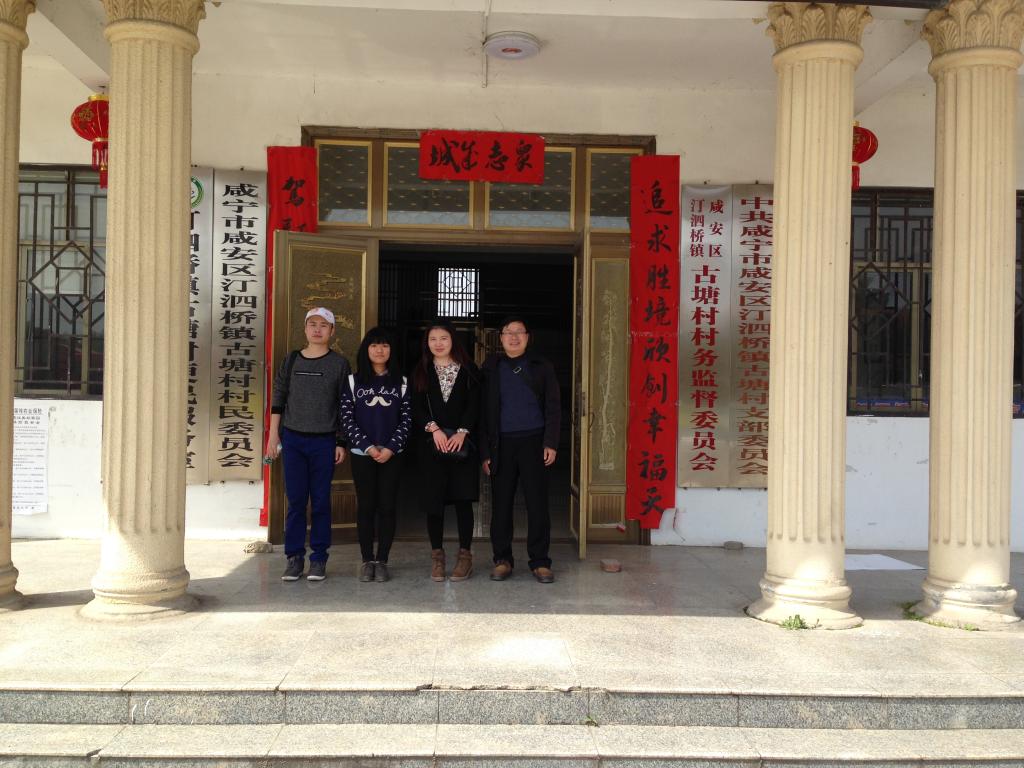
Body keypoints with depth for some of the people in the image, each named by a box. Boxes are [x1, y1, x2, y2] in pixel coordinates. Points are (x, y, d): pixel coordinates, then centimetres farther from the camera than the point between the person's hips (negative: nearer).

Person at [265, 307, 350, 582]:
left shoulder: (339, 364, 1)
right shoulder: (292, 361, 7)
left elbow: (345, 406, 1)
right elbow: (279, 399, 10)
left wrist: (342, 443, -2)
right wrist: (273, 435, 5)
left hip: (324, 441, -2)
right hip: (293, 438, 2)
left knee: (320, 501, 2)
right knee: (295, 500, 3)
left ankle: (318, 559, 10)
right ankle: (294, 557, 11)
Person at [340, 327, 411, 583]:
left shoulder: (401, 382, 8)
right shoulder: (353, 380, 6)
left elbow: (406, 419, 2)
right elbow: (347, 418, -1)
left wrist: (390, 448, -10)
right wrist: (368, 447, -10)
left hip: (391, 455, 0)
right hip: (362, 454, 0)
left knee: (387, 507, 0)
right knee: (365, 506, 2)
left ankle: (382, 561, 7)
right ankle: (367, 560, 9)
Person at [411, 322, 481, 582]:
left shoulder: (468, 370, 7)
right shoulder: (421, 372, 11)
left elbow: (474, 405, -1)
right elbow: (416, 407, 1)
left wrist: (462, 432, -14)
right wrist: (434, 428, -14)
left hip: (462, 443, -1)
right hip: (431, 443, 1)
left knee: (463, 499, -1)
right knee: (432, 499, 2)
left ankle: (465, 554, 8)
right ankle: (437, 555, 13)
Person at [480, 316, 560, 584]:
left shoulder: (542, 368, 8)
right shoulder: (491, 369, 10)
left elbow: (553, 408, 5)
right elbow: (483, 411, 9)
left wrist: (550, 443, -6)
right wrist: (485, 452, 2)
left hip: (533, 442, -1)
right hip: (501, 443, 1)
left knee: (537, 503, -2)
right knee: (501, 504, 4)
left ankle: (540, 562, 6)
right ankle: (502, 560, 14)